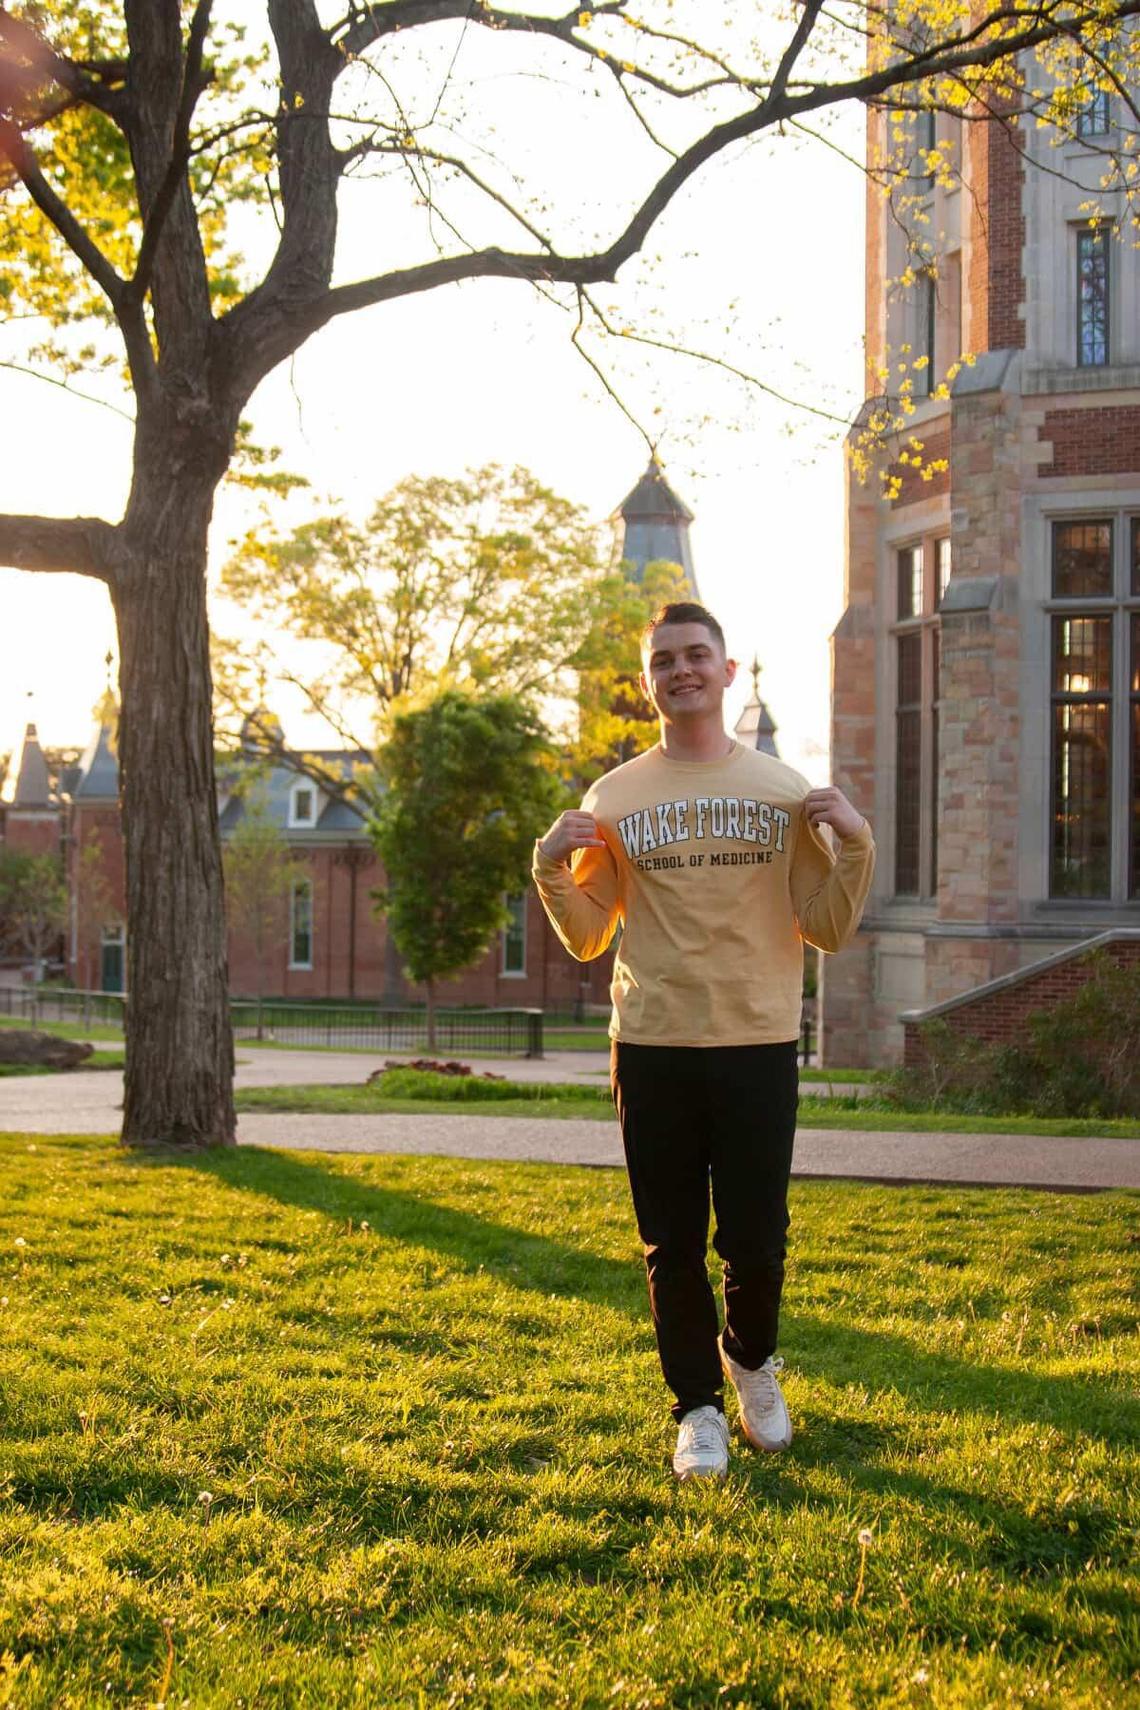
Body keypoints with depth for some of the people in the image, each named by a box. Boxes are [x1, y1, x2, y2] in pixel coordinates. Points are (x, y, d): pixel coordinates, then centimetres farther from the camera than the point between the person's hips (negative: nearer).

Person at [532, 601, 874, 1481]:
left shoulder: (784, 790, 5)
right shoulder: (613, 799, 6)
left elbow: (828, 930, 4)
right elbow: (586, 939, 8)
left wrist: (856, 843, -10)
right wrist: (552, 865, -7)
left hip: (759, 1044, 0)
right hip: (652, 1046, 1)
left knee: (756, 1241, 4)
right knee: (672, 1244, 7)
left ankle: (751, 1359, 34)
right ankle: (698, 1408, 23)